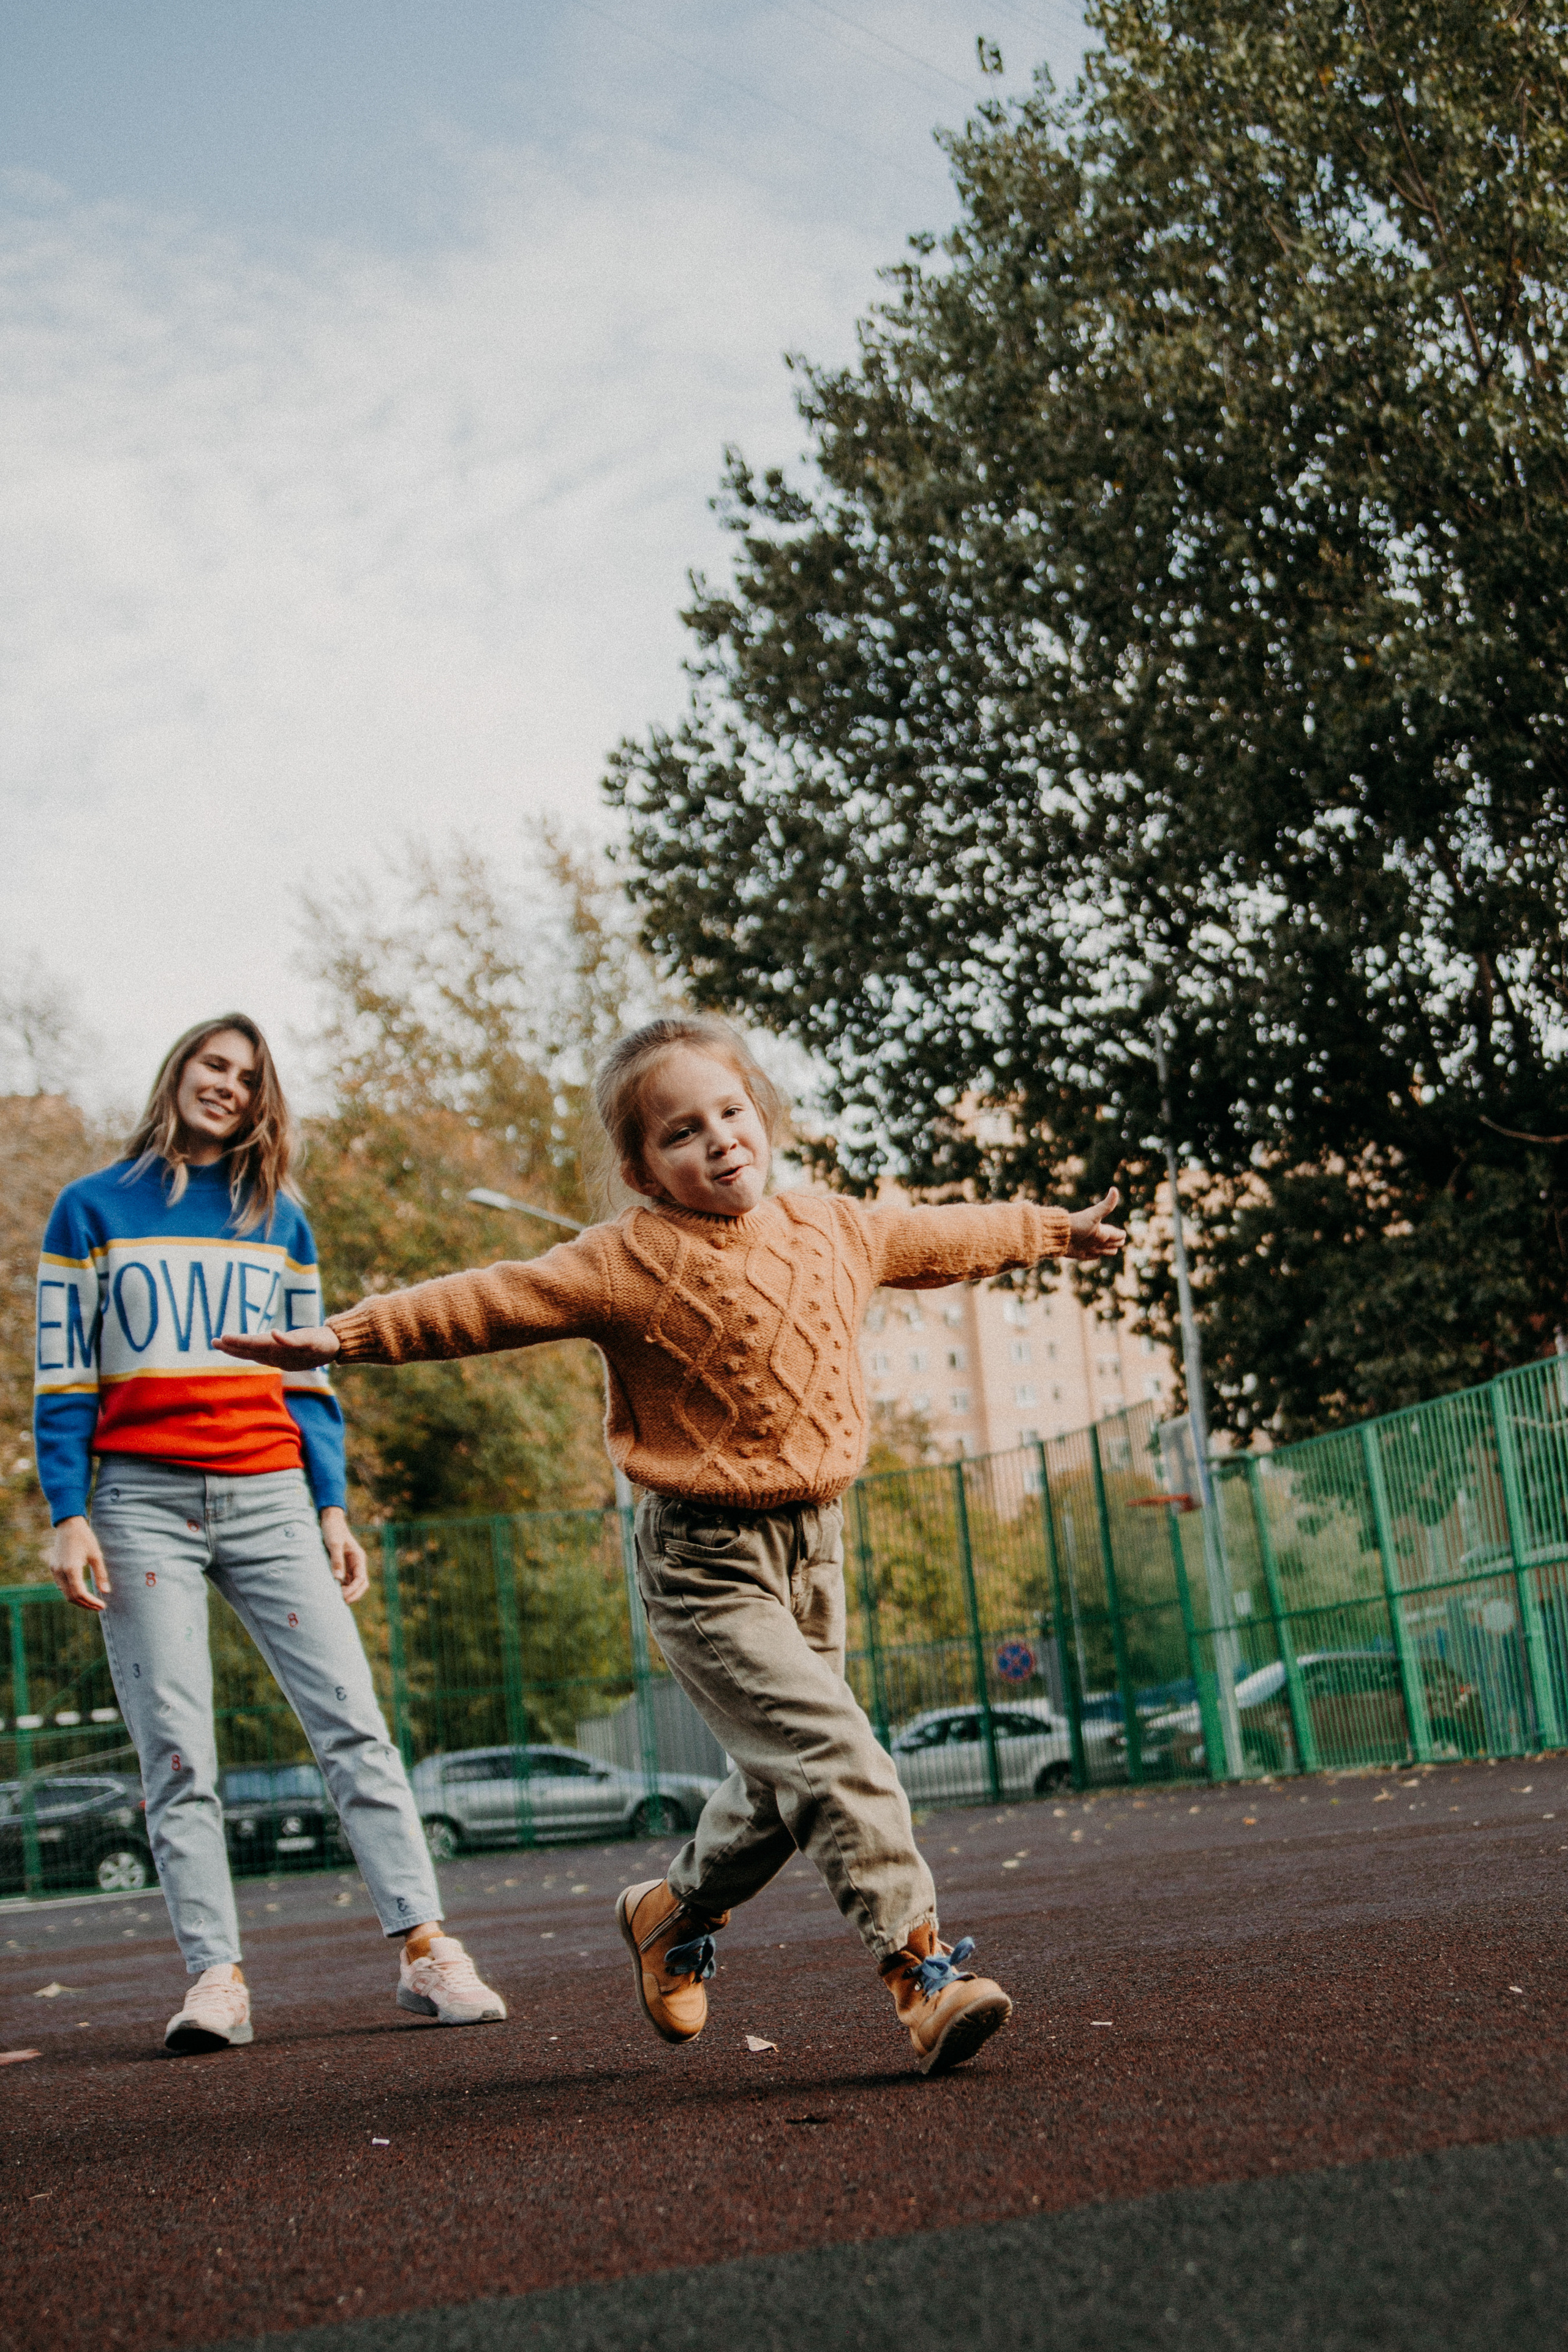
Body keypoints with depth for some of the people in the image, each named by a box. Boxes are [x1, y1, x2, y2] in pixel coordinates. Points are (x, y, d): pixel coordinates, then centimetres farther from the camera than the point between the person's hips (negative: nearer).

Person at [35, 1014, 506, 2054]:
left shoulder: (279, 1219, 16)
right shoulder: (92, 1209, 9)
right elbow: (62, 1374, 5)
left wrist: (333, 1509, 7)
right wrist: (68, 1516, -4)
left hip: (269, 1498, 2)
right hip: (144, 1500, -2)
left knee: (354, 1723, -6)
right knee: (176, 1752, -4)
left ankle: (427, 1950, -6)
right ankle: (217, 1976, -1)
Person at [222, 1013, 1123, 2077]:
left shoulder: (836, 1230, 6)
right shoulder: (629, 1260, -11)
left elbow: (943, 1236, 23)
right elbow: (489, 1301, -13)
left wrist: (1053, 1228, 36)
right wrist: (346, 1334, -20)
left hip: (815, 1546, 7)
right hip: (707, 1562, -7)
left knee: (781, 1785, 16)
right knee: (833, 1756, -17)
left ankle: (676, 1912, 40)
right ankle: (920, 1963, -12)